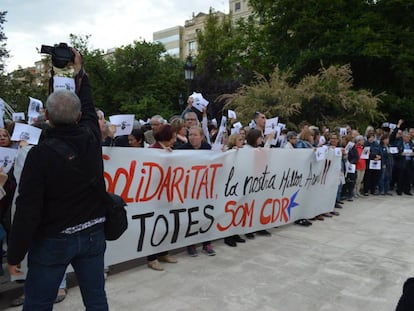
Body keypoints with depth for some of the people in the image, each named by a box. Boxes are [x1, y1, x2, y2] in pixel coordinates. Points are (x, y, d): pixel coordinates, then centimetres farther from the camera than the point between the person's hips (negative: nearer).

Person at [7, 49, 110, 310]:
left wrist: (15, 254, -5)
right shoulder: (91, 137, -6)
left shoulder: (41, 153, -18)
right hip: (93, 234, 4)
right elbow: (88, 105, 16)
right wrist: (79, 71, 29)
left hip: (53, 240, -4)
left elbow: (28, 210, -17)